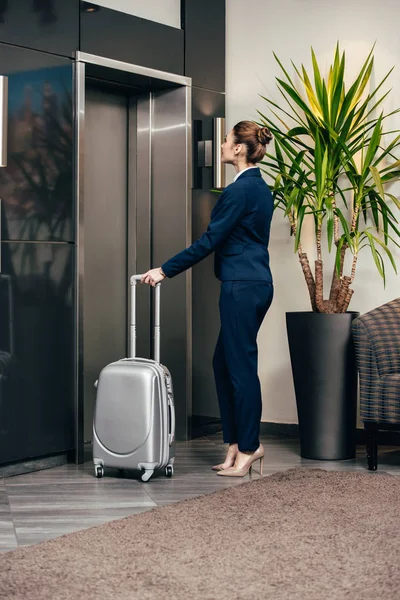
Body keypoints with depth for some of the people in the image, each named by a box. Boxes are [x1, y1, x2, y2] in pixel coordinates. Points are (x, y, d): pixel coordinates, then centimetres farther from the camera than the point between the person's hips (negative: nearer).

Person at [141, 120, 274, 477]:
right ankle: (245, 443, 19)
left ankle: (247, 449, 7)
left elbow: (210, 241, -15)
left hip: (242, 287, -10)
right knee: (225, 363, 14)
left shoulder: (240, 189, -14)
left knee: (241, 367, -2)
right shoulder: (259, 187, 15)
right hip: (256, 283, 10)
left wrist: (166, 270, -9)